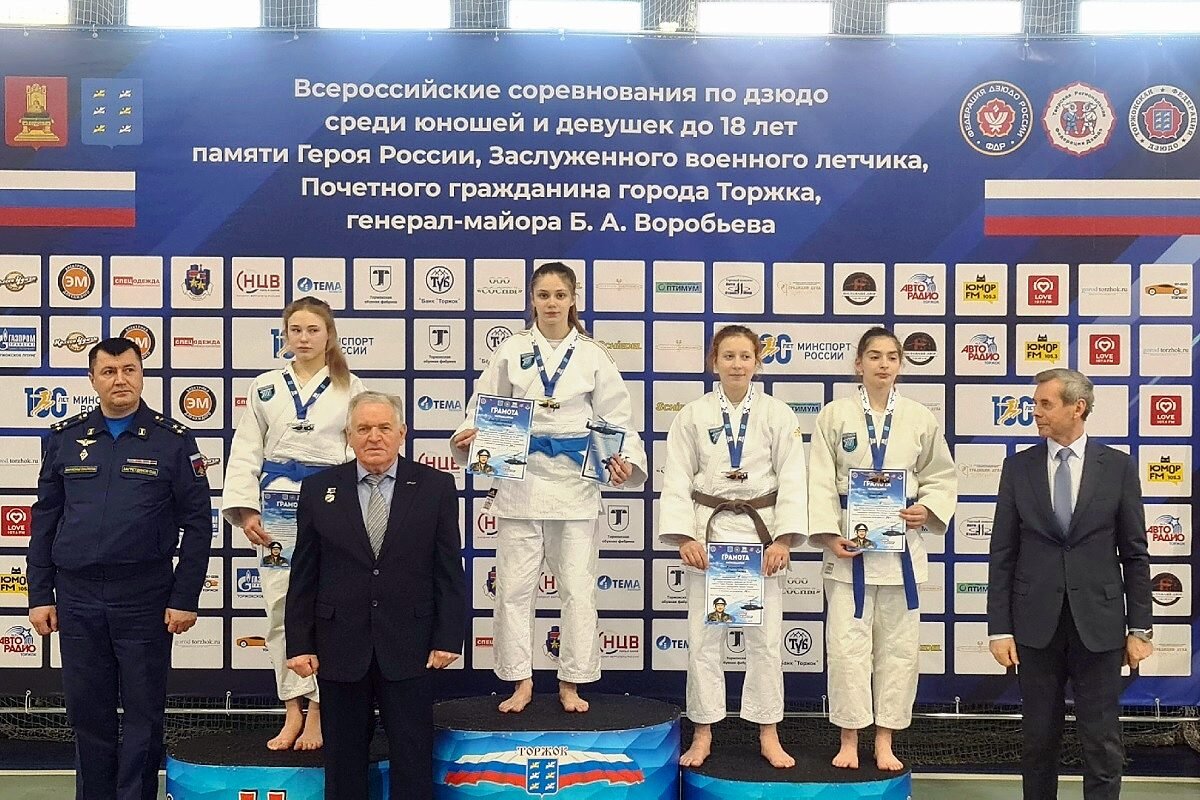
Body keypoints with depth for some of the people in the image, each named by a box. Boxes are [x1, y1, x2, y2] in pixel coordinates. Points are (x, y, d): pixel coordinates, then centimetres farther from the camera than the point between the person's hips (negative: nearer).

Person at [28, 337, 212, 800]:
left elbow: (196, 523, -3)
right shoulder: (65, 438, 7)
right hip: (77, 598, 3)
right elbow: (45, 519, 9)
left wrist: (185, 598, -7)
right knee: (87, 712, 12)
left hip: (146, 598, -2)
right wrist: (40, 596, 5)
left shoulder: (173, 439, -2)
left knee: (144, 714, 6)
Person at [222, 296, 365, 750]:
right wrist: (245, 509, -4)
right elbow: (245, 453, 6)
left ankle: (316, 713, 11)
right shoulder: (265, 387, 8)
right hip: (277, 508, 2)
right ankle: (292, 712, 14)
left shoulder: (350, 390, 4)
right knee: (281, 607, 4)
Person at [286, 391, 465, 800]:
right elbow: (304, 574, 4)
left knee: (413, 757, 6)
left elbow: (450, 570, 0)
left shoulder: (435, 487, 0)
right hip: (340, 645, 1)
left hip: (408, 645, -1)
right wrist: (300, 643, -1)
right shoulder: (318, 489, 3)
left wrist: (448, 638, -5)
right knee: (344, 757, 11)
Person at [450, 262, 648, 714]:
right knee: (514, 585, 3)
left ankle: (571, 684, 18)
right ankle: (521, 682, 18)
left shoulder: (592, 354, 5)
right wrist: (468, 434, -13)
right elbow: (485, 404, 7)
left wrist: (624, 459, -13)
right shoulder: (512, 350, 6)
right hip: (520, 478, 0)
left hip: (575, 479, 0)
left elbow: (616, 415, 4)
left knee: (577, 587, 4)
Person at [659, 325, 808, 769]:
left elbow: (791, 480, -2)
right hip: (708, 531, 0)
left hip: (761, 532, 0)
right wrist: (684, 538, -10)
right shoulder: (693, 415, 1)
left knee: (765, 635, 5)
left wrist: (783, 540, -11)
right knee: (703, 636, 5)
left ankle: (768, 735, 19)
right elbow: (677, 480, 0)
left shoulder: (778, 415, 1)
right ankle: (703, 735, 18)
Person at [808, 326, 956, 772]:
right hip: (849, 544, -2)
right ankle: (849, 740, 14)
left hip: (901, 544, 2)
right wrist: (828, 533, -13)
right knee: (847, 643, -1)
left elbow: (942, 476, 11)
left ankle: (884, 742, 21)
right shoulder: (835, 416, -1)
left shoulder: (920, 419, 5)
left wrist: (928, 509, -8)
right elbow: (821, 481, -3)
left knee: (898, 645, 8)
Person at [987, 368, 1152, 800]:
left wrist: (1139, 627, 0)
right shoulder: (1018, 466, 2)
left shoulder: (1118, 466, 0)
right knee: (1039, 737, 11)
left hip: (1098, 622, -1)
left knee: (1103, 742, 5)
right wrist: (999, 627, -3)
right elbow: (1003, 554, 1)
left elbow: (1135, 554, 3)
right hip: (1036, 622, 1)